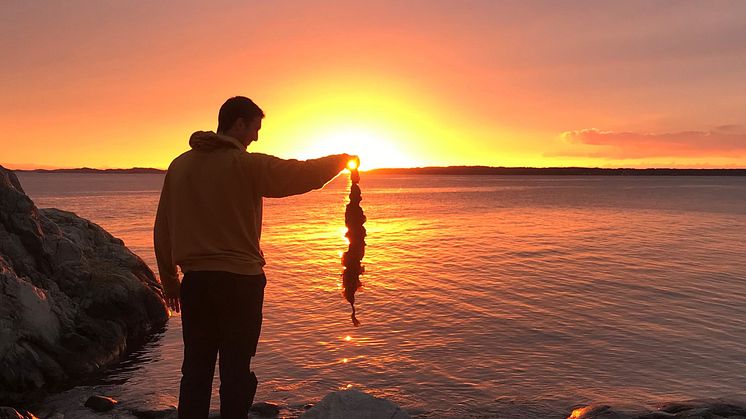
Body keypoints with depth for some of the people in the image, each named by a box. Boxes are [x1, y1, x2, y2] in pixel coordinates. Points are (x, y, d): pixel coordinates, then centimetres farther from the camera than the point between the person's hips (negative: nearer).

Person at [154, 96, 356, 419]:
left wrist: (169, 280, 18)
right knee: (236, 370, 6)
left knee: (196, 368, 14)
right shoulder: (246, 165, -10)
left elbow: (162, 231, 10)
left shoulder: (179, 166, 7)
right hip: (240, 282, -5)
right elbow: (303, 175, -11)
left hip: (195, 282, 5)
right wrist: (342, 159, 8)